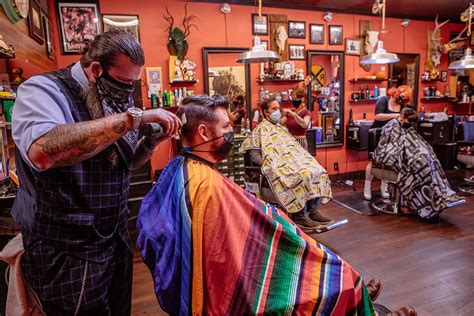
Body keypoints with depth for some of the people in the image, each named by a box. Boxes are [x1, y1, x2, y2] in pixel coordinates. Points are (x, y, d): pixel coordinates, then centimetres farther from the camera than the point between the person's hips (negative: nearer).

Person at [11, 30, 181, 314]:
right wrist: (135, 117, -35)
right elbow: (42, 151, -38)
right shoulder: (42, 90, -15)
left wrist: (152, 140, -7)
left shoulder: (113, 99, 5)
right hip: (66, 253, -6)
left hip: (116, 239, 6)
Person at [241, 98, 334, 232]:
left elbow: (294, 147, 26)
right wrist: (267, 165, -18)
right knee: (299, 177, -32)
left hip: (293, 161, 7)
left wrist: (303, 159, 9)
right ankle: (299, 216, -23)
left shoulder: (282, 128, 27)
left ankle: (313, 211, -11)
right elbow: (255, 154, -5)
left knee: (317, 172, -14)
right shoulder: (261, 129, 4)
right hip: (277, 165, -7)